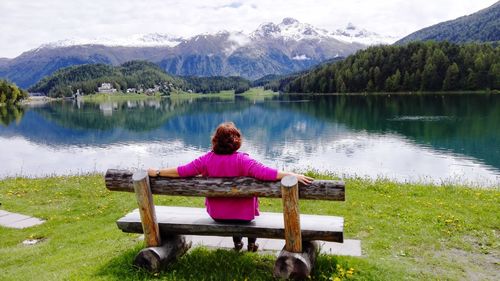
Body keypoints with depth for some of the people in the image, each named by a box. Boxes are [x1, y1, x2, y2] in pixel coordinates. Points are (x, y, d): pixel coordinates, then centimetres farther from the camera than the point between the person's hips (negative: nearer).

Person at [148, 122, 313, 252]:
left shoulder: (207, 159, -15)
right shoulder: (243, 161, -24)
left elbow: (181, 171, -10)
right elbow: (266, 173, -32)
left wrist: (156, 172, 3)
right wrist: (293, 176, -29)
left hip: (216, 214, 3)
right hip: (243, 214, -3)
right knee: (252, 201, 33)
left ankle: (237, 242, 48)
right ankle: (252, 243, 42)